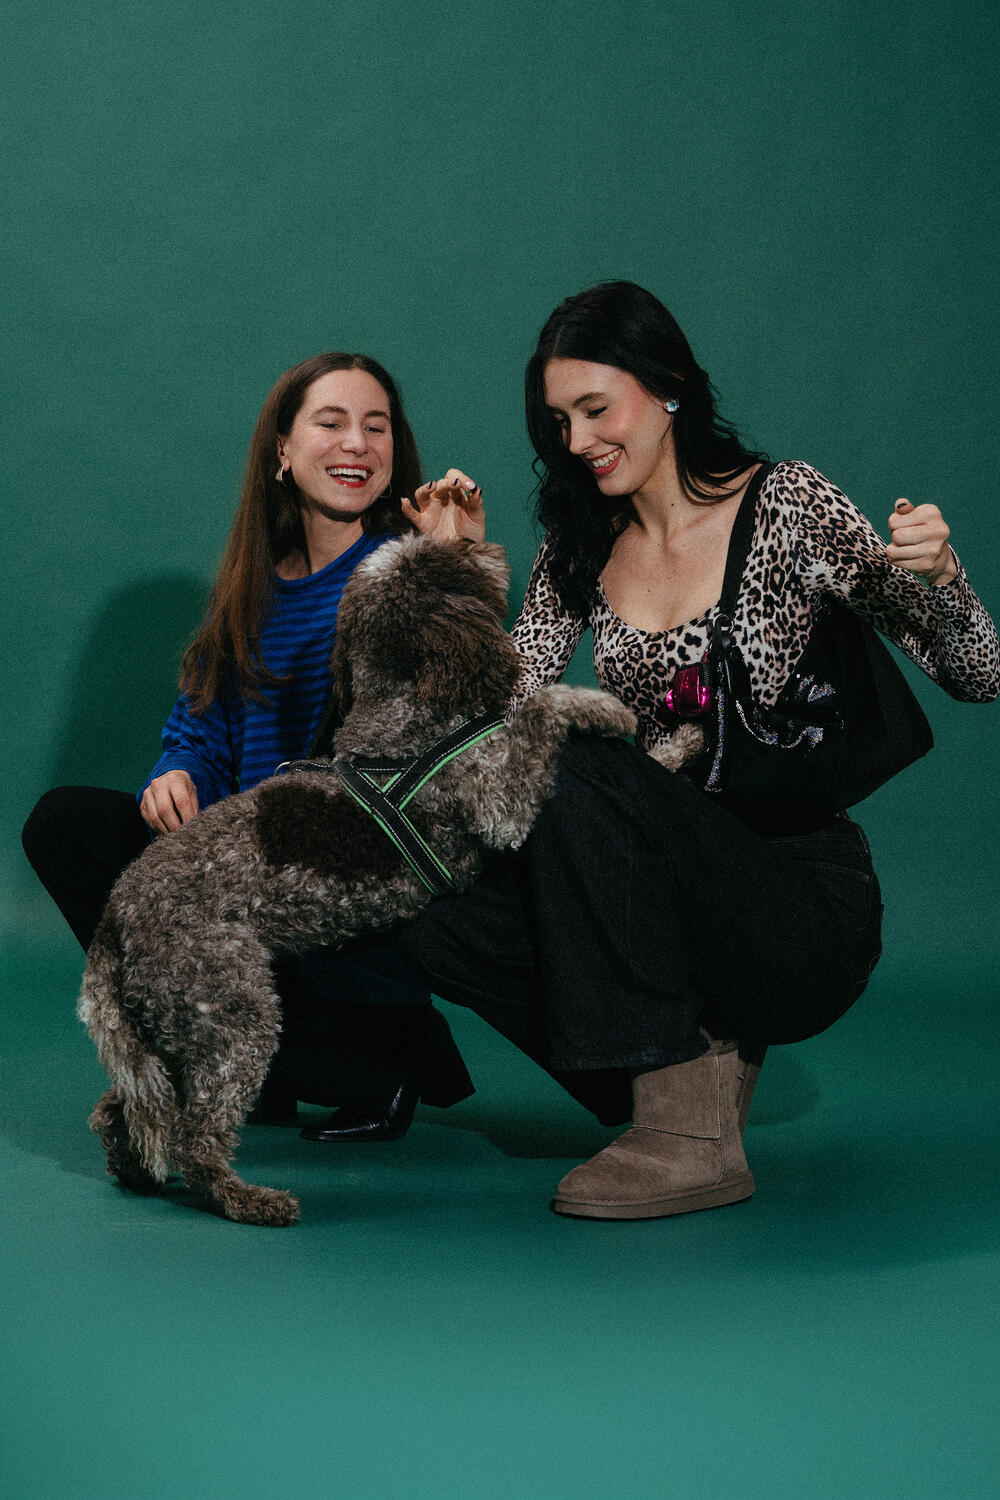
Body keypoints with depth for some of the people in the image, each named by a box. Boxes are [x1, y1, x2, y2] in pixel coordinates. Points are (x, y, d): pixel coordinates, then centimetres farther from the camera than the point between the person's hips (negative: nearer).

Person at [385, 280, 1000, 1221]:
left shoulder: (785, 505, -5)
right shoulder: (580, 549, 9)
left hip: (805, 909, -4)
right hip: (673, 892, 5)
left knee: (581, 768, -29)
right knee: (433, 918, -19)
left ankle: (688, 1135, -23)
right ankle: (695, 1056, 1)